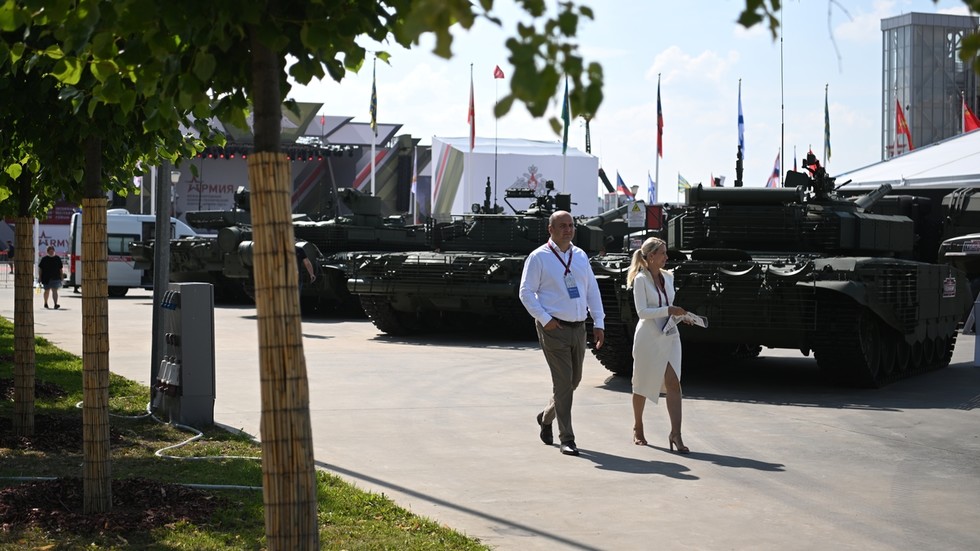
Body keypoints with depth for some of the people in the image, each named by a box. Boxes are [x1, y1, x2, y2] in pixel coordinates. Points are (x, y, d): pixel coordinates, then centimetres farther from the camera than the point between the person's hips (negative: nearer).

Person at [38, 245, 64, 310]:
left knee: (55, 291, -10)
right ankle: (45, 303, 31)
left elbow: (61, 268, 11)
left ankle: (55, 304, -18)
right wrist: (40, 276, 1)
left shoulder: (57, 258, 6)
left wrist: (62, 275, 7)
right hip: (46, 278, 1)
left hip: (55, 277, -1)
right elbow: (40, 268, 7)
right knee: (47, 291, 13)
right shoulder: (44, 259, 3)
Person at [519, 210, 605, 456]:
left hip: (579, 328, 6)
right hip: (554, 328, -6)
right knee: (563, 382, -7)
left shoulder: (580, 256, 12)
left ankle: (546, 418, 38)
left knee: (574, 379, 13)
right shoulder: (539, 257, -5)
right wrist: (544, 319, -16)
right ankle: (566, 439, 0)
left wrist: (599, 323, 7)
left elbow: (592, 290, 14)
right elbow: (526, 292, -6)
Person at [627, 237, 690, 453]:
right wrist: (668, 310, -21)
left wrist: (679, 314, 4)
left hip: (669, 336, 5)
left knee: (673, 384, -8)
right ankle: (638, 429, 28)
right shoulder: (641, 279, -10)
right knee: (642, 385, 10)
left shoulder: (668, 277, 9)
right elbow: (642, 312, -17)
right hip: (648, 337, -5)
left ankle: (675, 434, -11)